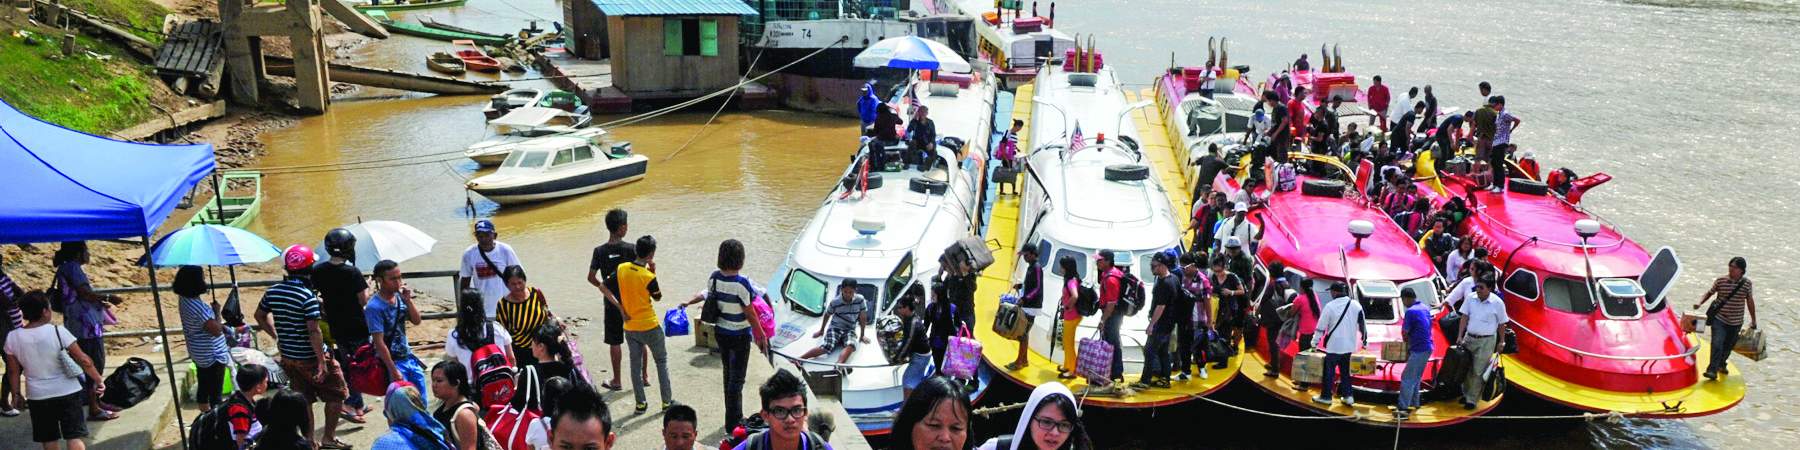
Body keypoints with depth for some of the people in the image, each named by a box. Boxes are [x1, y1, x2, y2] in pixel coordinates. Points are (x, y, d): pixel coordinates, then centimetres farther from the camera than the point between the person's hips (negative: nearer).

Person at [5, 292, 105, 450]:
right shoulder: (58, 332, -15)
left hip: (37, 396, 3)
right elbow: (84, 360, -14)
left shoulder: (13, 338, -6)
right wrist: (98, 381, -3)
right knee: (75, 436, 1)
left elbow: (14, 372, 3)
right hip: (67, 392, -3)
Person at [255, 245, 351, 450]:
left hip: (287, 357, 7)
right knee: (337, 395, 10)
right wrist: (322, 361, -19)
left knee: (304, 401, 16)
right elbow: (313, 331, -23)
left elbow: (260, 315, 16)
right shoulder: (308, 296, -21)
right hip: (310, 357, -7)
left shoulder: (273, 291, 1)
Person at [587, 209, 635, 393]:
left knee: (614, 342, 10)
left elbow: (591, 277, -6)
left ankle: (616, 381, 16)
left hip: (612, 304, 1)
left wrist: (602, 285, 11)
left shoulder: (600, 251, -8)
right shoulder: (630, 249, -13)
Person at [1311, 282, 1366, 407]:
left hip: (1334, 346, -4)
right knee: (1345, 371, 16)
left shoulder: (1330, 306, -12)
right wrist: (1364, 341, 18)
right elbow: (1362, 325, 7)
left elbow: (1321, 327, -8)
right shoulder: (1356, 305, 0)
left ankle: (1326, 396, 12)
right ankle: (1347, 396, 15)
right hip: (1349, 346, 5)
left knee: (1329, 371, 6)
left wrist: (1315, 342, 0)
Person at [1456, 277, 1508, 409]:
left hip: (1486, 341, -4)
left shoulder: (1497, 303, -10)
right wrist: (1460, 336, -1)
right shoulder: (1471, 298, -2)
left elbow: (1502, 324, -2)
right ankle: (1466, 394, 26)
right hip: (1469, 338, 4)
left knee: (1478, 371, -1)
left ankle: (1471, 400, 5)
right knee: (1466, 368, 10)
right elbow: (1464, 318, 4)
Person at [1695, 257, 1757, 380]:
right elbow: (1710, 293, 8)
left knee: (1728, 346, 15)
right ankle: (1712, 370, -17)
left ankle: (1721, 364, 39)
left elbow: (1750, 301, 9)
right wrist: (1700, 303, -10)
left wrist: (1753, 320, 15)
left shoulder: (1747, 284, -2)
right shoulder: (1720, 281, -6)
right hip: (1719, 319, -2)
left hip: (1736, 322, 2)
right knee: (1717, 344, -15)